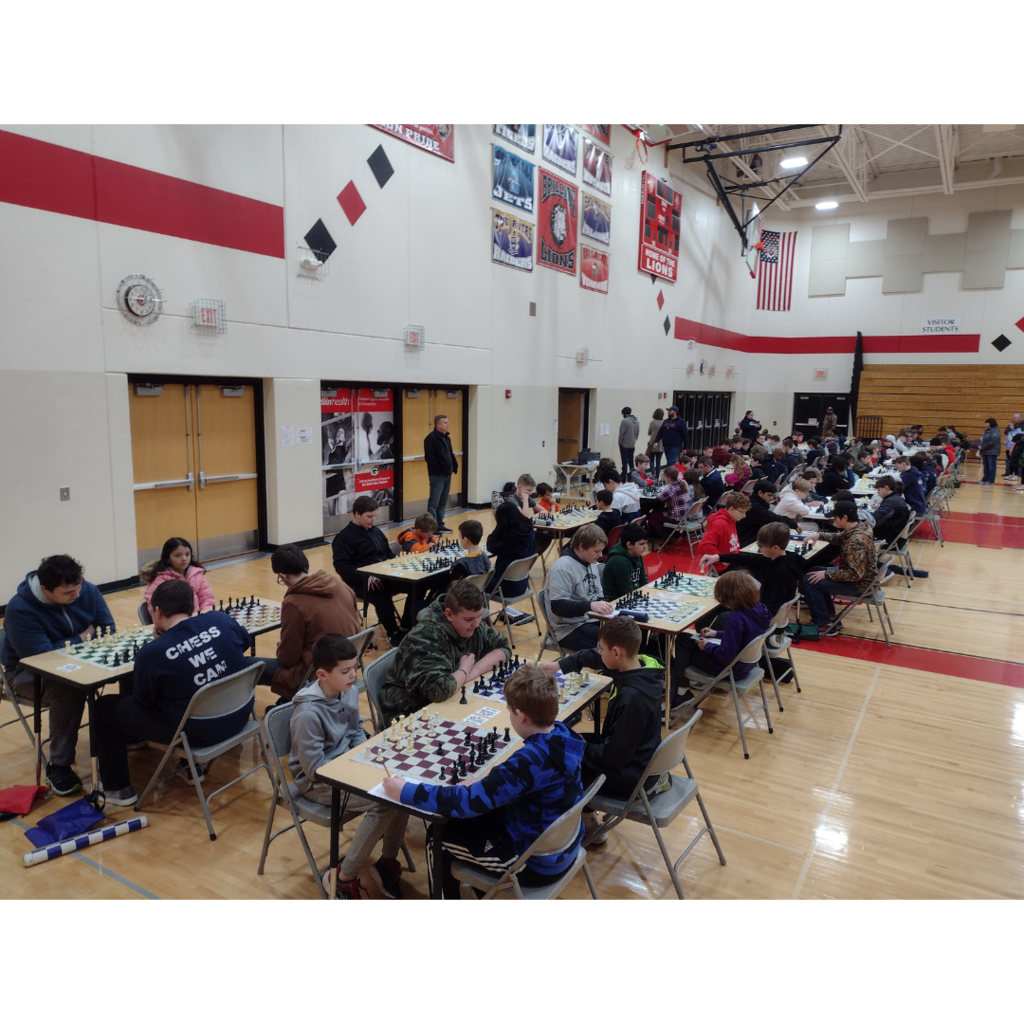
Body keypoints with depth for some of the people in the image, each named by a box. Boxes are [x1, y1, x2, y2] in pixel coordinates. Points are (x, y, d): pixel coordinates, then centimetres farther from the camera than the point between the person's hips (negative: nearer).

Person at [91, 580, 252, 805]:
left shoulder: (151, 653, -20)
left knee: (104, 707, 14)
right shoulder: (221, 620, -10)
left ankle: (117, 789, 27)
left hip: (197, 733, -5)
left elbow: (143, 700, -3)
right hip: (239, 717, 6)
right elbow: (245, 642, 11)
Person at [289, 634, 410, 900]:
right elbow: (316, 768, -23)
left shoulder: (349, 692, -5)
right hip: (317, 782, -7)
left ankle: (388, 861, 7)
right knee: (383, 802, -24)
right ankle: (343, 877, -6)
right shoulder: (308, 713, -26)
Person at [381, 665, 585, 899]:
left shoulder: (530, 760, -34)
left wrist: (405, 792, -22)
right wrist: (487, 780, -5)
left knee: (439, 837, 7)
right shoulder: (562, 734, -9)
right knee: (474, 819, 24)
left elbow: (468, 801, -31)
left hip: (539, 863, -8)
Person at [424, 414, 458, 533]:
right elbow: (429, 457, -18)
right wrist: (437, 470, -19)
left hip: (447, 474, 9)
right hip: (437, 475, -9)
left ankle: (440, 525, 22)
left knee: (443, 502, 14)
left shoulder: (446, 437, 15)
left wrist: (454, 465, 8)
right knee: (434, 502, -4)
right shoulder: (431, 438, -12)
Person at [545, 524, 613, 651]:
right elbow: (557, 606, -23)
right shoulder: (563, 568, -17)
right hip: (570, 629, -9)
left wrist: (604, 605, -2)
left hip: (593, 620, 9)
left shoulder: (591, 562, 10)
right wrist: (590, 605, -34)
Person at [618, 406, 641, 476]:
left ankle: (624, 477, -2)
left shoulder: (625, 421, -18)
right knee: (631, 461, 15)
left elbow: (621, 434, -15)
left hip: (624, 445, -6)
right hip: (632, 445, 6)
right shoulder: (637, 421, 5)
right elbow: (638, 433, 9)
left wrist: (619, 443, -2)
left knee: (625, 462, -3)